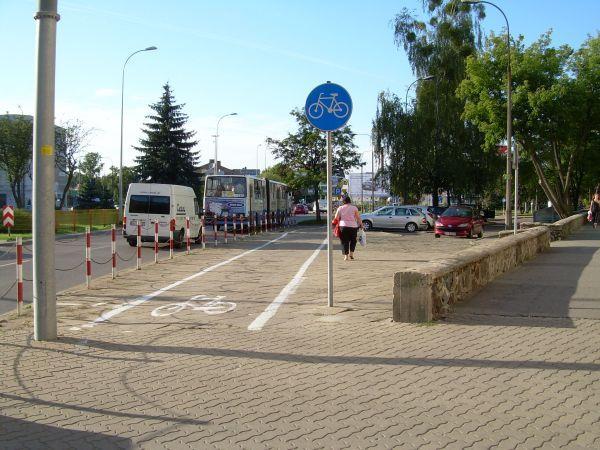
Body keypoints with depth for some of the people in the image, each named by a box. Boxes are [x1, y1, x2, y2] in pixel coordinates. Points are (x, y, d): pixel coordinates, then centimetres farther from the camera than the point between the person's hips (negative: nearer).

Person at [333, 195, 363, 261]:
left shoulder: (340, 208, 4)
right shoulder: (354, 208, 1)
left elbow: (336, 218, 2)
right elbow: (358, 218, 0)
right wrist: (361, 224, 9)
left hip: (343, 226, 1)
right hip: (353, 226, -1)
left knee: (344, 241, 6)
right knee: (353, 240, 17)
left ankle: (346, 255, 2)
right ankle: (351, 253, 6)